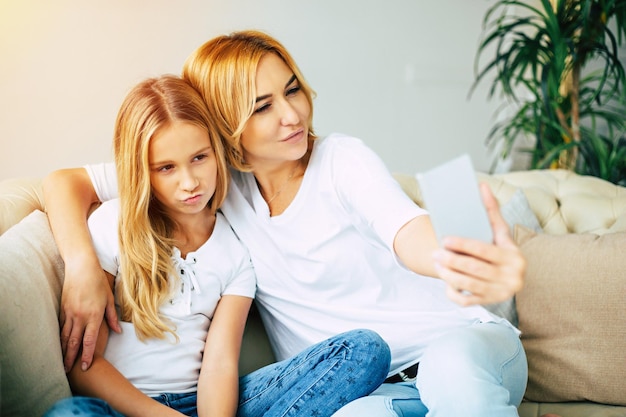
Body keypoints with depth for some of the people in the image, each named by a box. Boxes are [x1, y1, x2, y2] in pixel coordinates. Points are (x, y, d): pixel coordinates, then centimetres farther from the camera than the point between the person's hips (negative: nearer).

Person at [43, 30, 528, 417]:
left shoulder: (341, 159, -7)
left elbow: (411, 236, -28)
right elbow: (67, 182, 3)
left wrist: (473, 264, -51)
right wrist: (84, 269, -16)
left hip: (457, 339, -1)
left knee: (454, 363, -38)